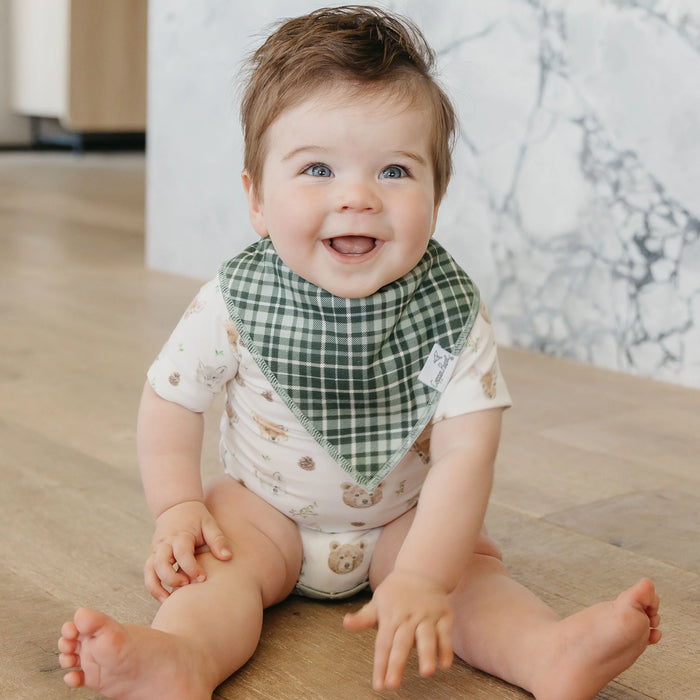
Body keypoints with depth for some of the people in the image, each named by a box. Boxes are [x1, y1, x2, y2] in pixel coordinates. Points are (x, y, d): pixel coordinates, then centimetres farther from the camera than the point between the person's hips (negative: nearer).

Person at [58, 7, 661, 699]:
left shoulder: (453, 316, -22)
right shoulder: (232, 304, -20)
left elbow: (464, 453, -28)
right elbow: (170, 402, -5)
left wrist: (422, 578, -39)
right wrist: (178, 508, -16)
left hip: (404, 519, 1)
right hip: (265, 507, 0)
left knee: (471, 562, -22)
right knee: (220, 557, -26)